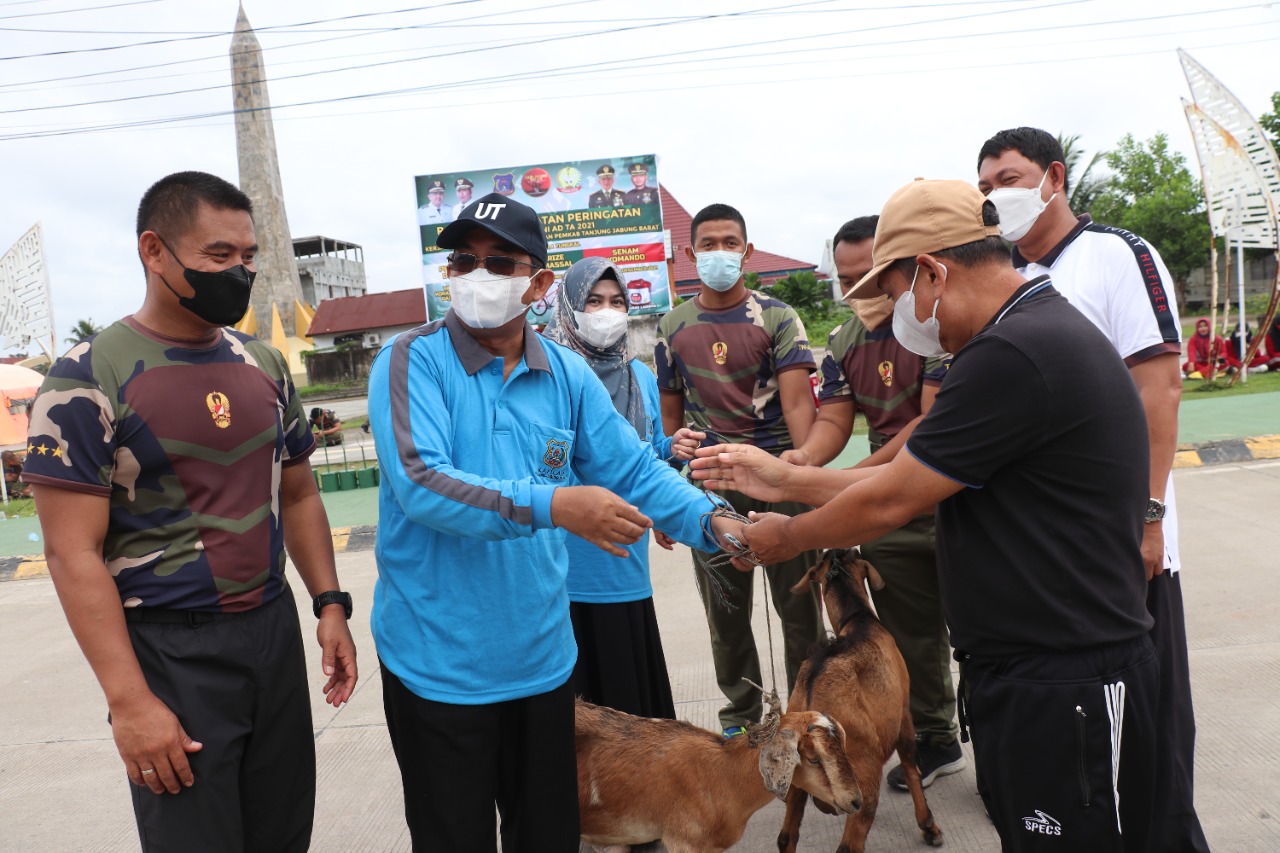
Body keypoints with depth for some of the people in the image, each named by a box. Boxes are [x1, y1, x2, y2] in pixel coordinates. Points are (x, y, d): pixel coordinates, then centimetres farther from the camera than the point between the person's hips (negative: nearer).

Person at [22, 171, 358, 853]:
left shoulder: (264, 364, 7)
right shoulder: (90, 377, -11)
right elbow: (73, 553, -13)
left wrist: (330, 604, 7)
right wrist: (129, 701, -16)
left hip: (275, 630, 6)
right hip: (171, 650, -5)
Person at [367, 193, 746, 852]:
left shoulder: (567, 374, 1)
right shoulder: (412, 361, -12)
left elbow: (635, 470, 3)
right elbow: (419, 483, -26)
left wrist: (714, 524, -13)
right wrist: (551, 505, -36)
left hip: (542, 658, 4)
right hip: (438, 665, -4)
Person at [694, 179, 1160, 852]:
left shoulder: (1015, 354, -23)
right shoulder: (1044, 333, 11)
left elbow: (888, 502, -16)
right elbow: (918, 481, 12)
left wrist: (788, 536, 1)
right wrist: (783, 480, 12)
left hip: (1064, 695, -10)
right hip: (1025, 676, 10)